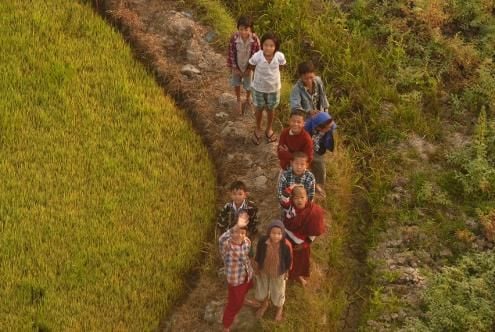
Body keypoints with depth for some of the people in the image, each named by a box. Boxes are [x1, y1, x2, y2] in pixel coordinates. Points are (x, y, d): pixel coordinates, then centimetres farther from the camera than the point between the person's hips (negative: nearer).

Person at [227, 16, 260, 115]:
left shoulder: (255, 39, -30)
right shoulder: (234, 38, -28)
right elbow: (231, 53, -15)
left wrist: (250, 68, -10)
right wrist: (234, 68, -8)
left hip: (249, 67, -1)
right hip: (237, 66, 1)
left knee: (248, 86, 19)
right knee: (236, 83, 22)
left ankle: (248, 99, 52)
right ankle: (238, 101, 49)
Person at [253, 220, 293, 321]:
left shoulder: (286, 245, -35)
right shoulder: (262, 241, -31)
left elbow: (289, 260, -15)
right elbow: (257, 256, -12)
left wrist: (286, 273, -1)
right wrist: (256, 268, 0)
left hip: (278, 273, -2)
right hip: (263, 271, 2)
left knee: (278, 291, 25)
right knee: (261, 288, 28)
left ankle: (279, 308, 59)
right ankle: (264, 305, 62)